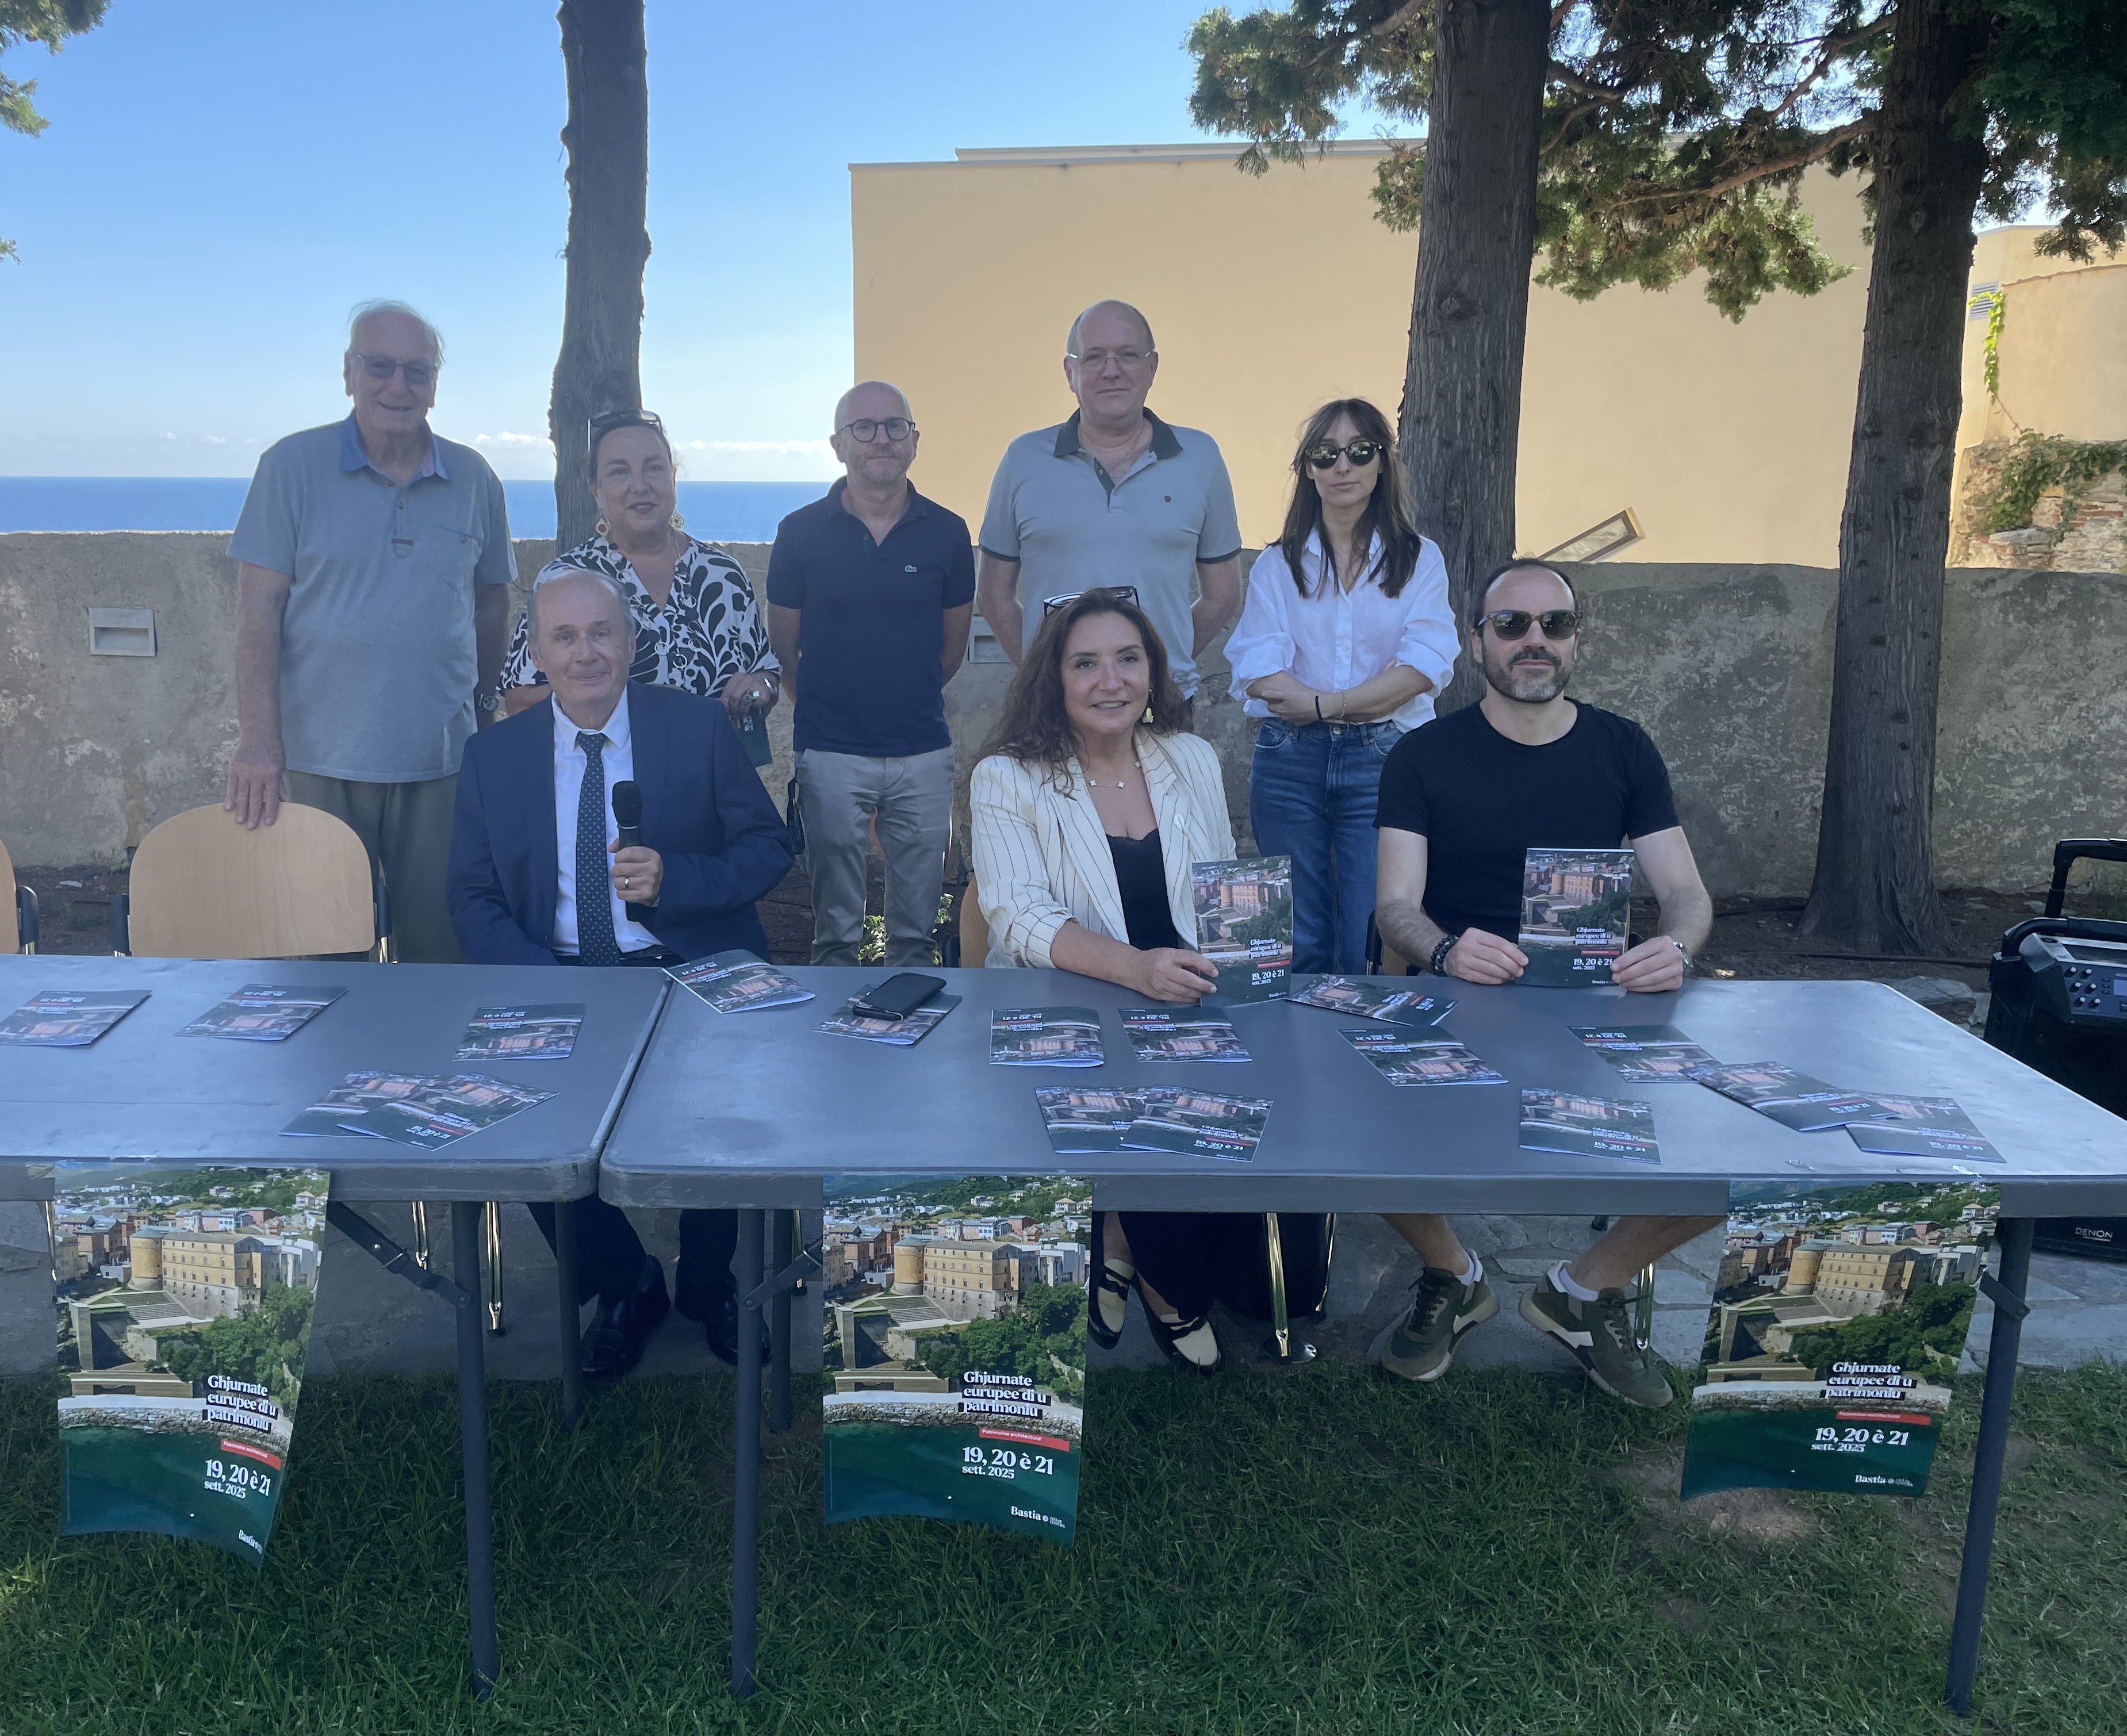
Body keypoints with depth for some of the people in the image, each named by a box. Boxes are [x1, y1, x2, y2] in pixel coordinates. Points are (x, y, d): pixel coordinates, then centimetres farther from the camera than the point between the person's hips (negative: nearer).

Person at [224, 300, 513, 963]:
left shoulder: (474, 480, 7)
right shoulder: (292, 466, 0)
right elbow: (258, 609, -3)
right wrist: (258, 742, -11)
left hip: (441, 762, 2)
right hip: (318, 758, -2)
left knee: (442, 951, 5)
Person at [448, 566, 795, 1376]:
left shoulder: (698, 726, 3)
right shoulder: (493, 754, 8)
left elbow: (769, 847, 3)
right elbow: (473, 899, 6)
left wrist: (673, 879, -16)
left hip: (692, 974, -2)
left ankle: (708, 1282, 5)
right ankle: (625, 1286, 5)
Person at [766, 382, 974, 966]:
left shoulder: (947, 533, 1)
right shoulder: (802, 533, -2)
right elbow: (784, 644, 6)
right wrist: (827, 706, 10)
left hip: (923, 750, 1)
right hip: (830, 751, -1)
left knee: (917, 926, 10)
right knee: (834, 920, 9)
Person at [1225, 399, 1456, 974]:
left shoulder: (1420, 559, 10)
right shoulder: (1277, 564, 11)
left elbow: (1426, 666, -5)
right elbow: (1258, 674, -3)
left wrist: (1326, 703, -12)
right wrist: (1371, 700, -12)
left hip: (1383, 761, -1)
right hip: (1290, 762, 1)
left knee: (1372, 949, -6)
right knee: (1298, 949, 4)